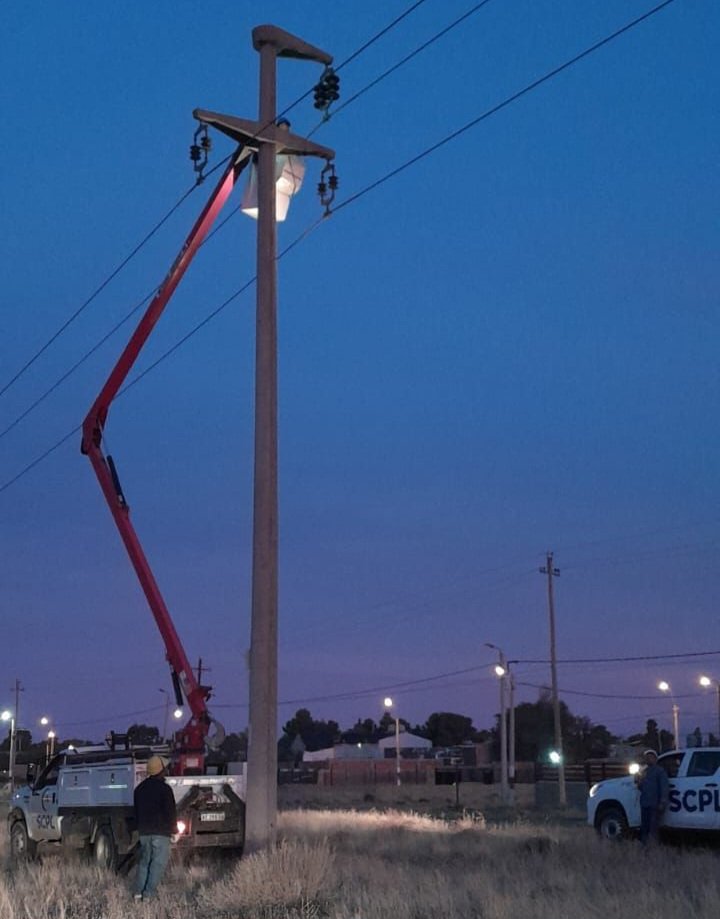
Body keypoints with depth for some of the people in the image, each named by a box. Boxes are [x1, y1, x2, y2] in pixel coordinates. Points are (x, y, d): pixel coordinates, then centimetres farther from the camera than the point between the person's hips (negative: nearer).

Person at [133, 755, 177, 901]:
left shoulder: (140, 788, 11)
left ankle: (138, 892, 6)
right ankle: (148, 894, -8)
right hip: (161, 832, -6)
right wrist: (174, 829, 1)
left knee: (144, 861, 14)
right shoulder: (164, 789, -12)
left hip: (144, 832, 6)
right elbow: (170, 812, -10)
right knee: (158, 863, -2)